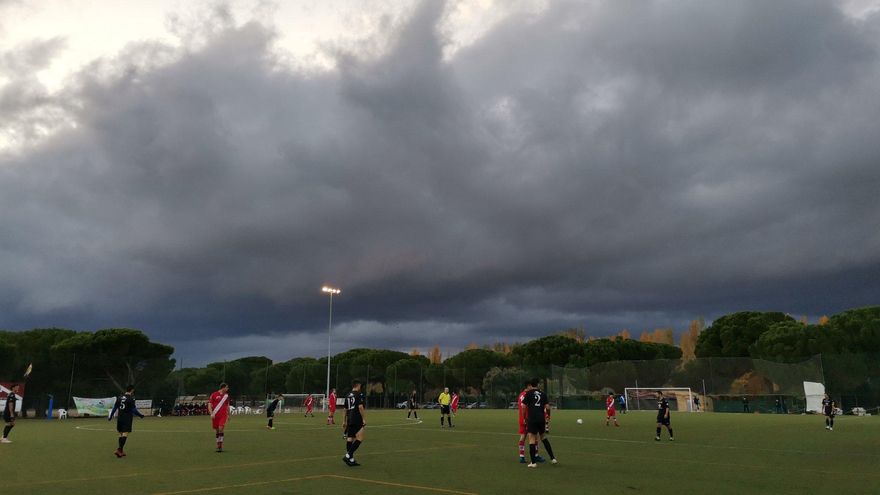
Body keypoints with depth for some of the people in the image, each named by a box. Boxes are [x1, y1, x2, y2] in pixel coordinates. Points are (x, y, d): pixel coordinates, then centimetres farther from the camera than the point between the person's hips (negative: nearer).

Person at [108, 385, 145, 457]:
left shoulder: (119, 397, 8)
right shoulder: (131, 398, -10)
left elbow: (115, 407, 11)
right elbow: (134, 410, -10)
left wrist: (110, 416, 22)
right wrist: (140, 415, 3)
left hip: (119, 418, 6)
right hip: (127, 418, -6)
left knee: (121, 434, 14)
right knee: (125, 434, -8)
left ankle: (121, 451, 16)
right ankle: (119, 449, -21)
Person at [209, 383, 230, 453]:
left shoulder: (226, 395, 11)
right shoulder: (214, 395, -2)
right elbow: (209, 405, -3)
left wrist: (228, 415, 21)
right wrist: (212, 414, -14)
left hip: (223, 415, 1)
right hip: (215, 416, -1)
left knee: (221, 429, -15)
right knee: (216, 430, 6)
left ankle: (221, 446, -10)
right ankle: (218, 445, 20)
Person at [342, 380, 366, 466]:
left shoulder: (348, 395, 16)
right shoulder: (359, 394, -6)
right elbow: (360, 407, -16)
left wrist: (344, 421, 26)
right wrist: (364, 419, -13)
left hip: (350, 419, 8)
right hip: (357, 420, -8)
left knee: (350, 438, 8)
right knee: (359, 438, -7)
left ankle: (351, 459, 11)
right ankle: (348, 455, -17)